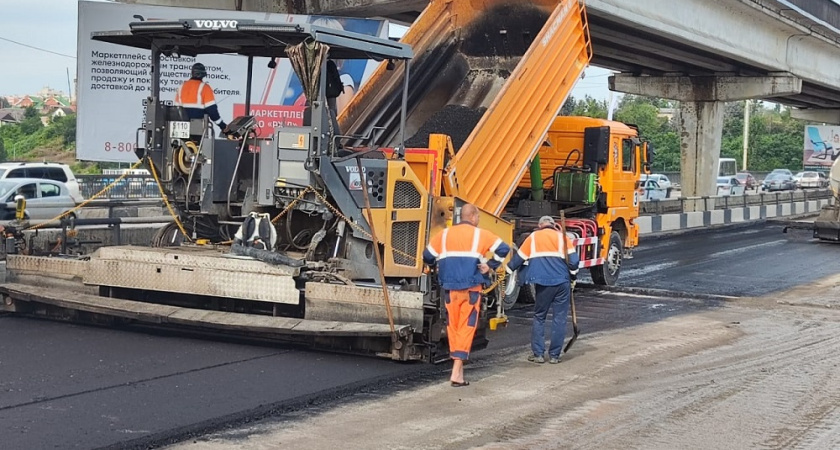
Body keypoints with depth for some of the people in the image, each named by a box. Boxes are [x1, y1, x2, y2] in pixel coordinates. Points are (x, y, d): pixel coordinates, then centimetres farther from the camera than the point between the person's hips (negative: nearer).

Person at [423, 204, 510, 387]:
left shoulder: (444, 234, 10)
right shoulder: (481, 234, 2)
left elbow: (428, 256, 8)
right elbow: (503, 249, -6)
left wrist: (440, 267, 22)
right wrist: (490, 265, 1)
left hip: (449, 286, 3)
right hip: (471, 286, -3)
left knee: (453, 326, 14)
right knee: (466, 327, -2)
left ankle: (457, 366, 21)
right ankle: (457, 372, -9)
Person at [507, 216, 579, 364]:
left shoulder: (533, 237, 10)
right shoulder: (562, 237, 8)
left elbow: (519, 257, 16)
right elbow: (573, 260, 0)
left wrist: (508, 269, 29)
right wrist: (573, 276, 14)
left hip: (543, 283, 0)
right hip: (562, 282, 0)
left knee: (539, 316, 12)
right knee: (559, 318, 6)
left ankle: (538, 353, 8)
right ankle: (554, 355, 6)